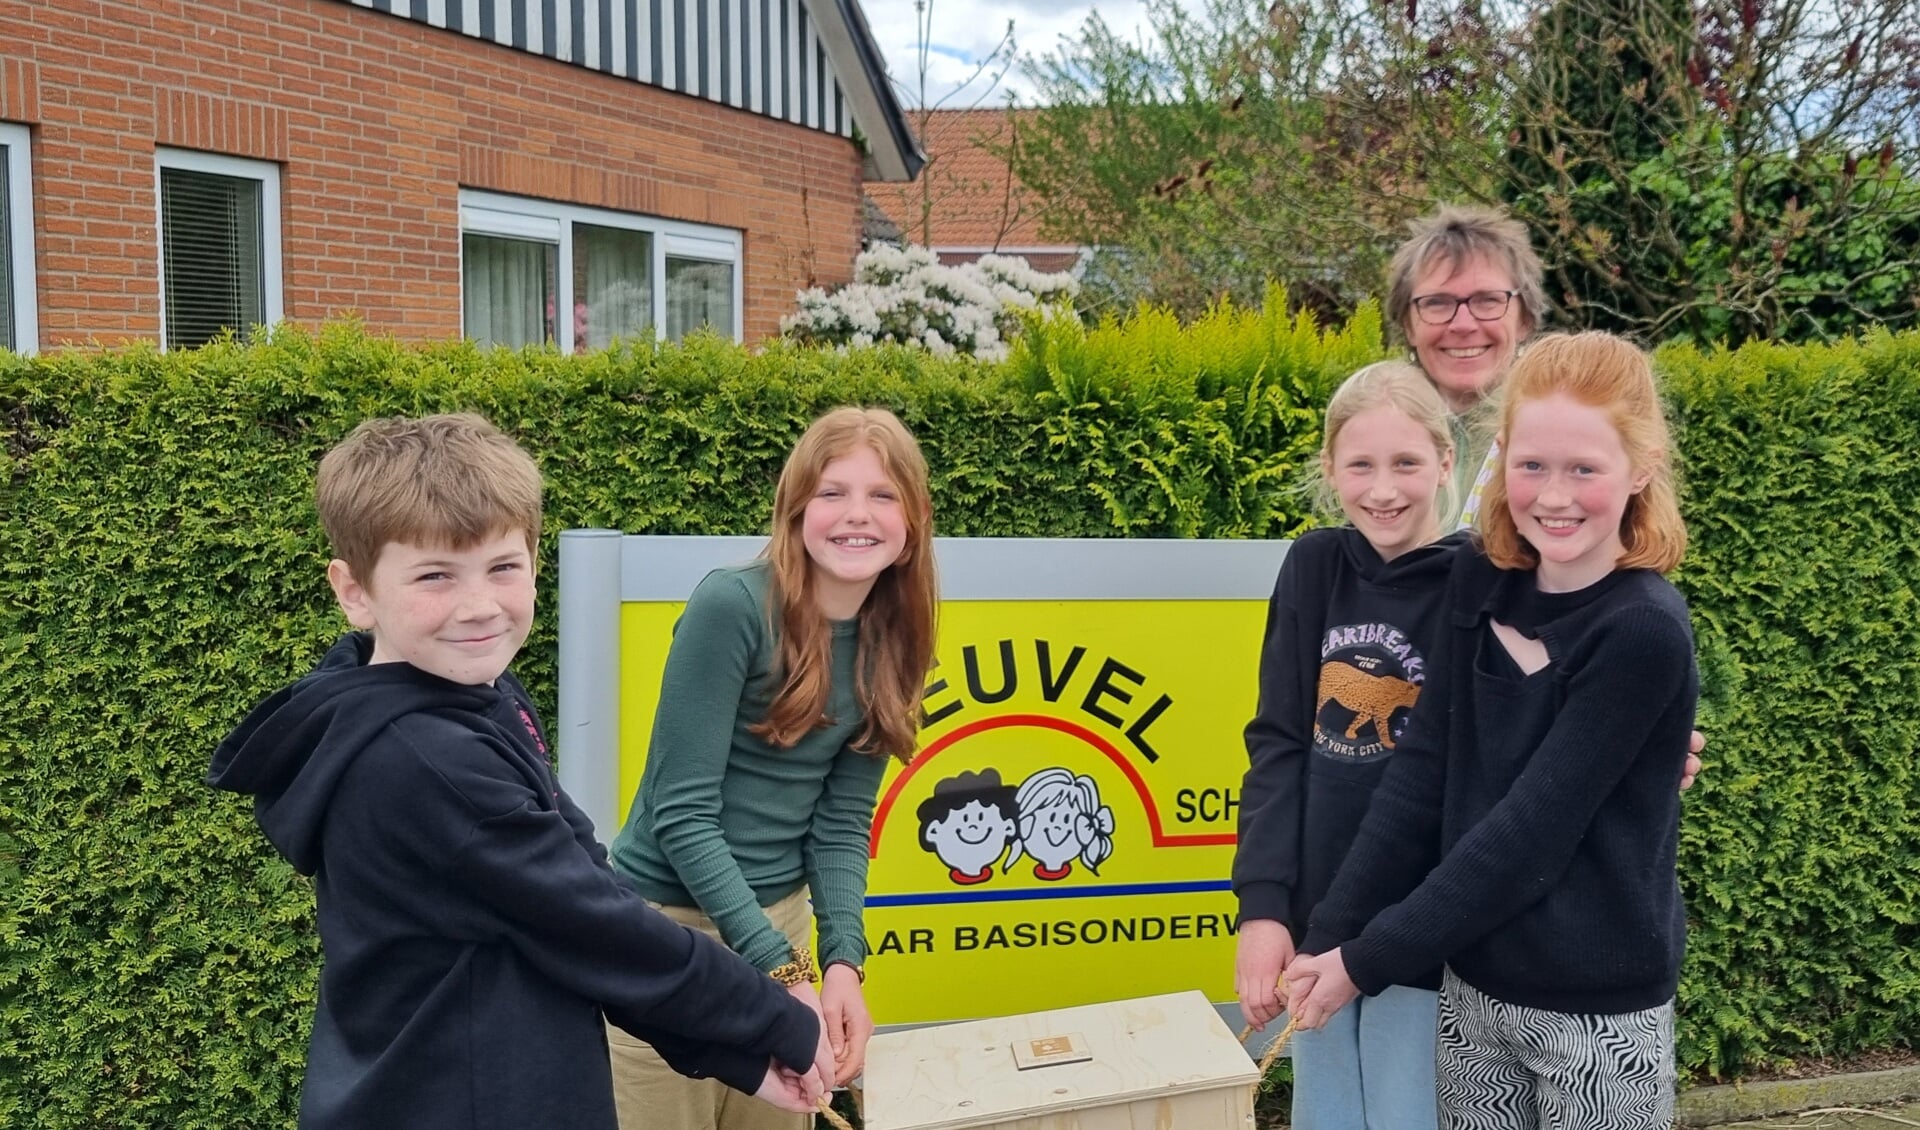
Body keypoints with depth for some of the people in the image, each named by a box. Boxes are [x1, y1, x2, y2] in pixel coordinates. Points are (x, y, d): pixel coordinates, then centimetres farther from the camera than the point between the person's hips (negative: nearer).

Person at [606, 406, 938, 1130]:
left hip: (779, 916, 6)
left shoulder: (890, 645, 0)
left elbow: (840, 824, 1)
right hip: (669, 923, -5)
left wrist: (843, 959, -14)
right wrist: (785, 971, -23)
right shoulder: (731, 605, -19)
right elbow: (681, 811, -20)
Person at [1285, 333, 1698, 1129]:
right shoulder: (1481, 586, -1)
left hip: (1599, 1010, -5)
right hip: (1472, 987, 5)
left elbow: (1531, 829, -20)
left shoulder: (1645, 633, -18)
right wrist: (1327, 938, -7)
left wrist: (1369, 959, -16)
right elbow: (1421, 768, -2)